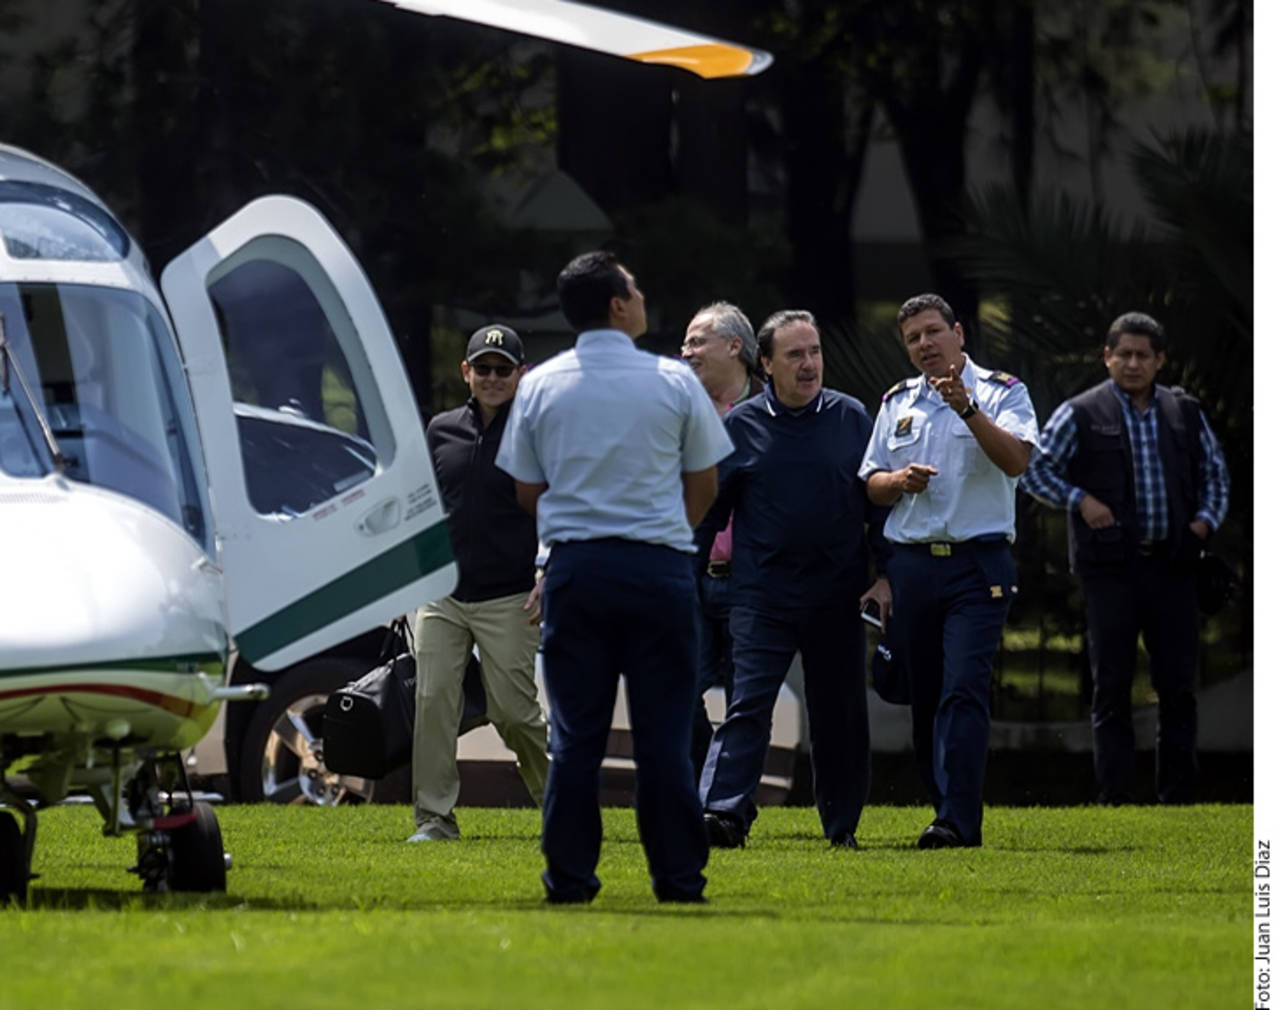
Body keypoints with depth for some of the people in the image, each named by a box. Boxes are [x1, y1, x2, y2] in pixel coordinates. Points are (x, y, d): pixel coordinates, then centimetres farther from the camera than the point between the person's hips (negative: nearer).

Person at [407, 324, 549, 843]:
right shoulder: (441, 430, 13)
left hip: (509, 600, -4)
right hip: (441, 593, 4)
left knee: (512, 710, -4)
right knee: (433, 700, -6)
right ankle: (434, 817, -1)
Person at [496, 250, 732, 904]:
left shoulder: (539, 387, 3)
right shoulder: (674, 382, -2)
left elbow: (527, 491, 10)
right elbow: (703, 487, 6)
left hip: (574, 567, 2)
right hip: (659, 567, -2)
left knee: (575, 730, 4)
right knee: (664, 732, 1)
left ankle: (569, 876, 2)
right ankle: (678, 878, 2)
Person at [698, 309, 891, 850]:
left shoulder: (852, 419, 6)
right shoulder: (741, 426, 3)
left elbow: (879, 500, 10)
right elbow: (709, 510, 10)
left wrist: (885, 574, 3)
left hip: (837, 596, 2)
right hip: (762, 596, -1)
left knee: (839, 712, 7)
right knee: (748, 705, -12)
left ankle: (843, 823, 17)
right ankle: (722, 813, -19)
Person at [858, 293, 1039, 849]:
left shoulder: (1001, 392, 2)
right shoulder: (897, 402, 16)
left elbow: (1015, 459, -15)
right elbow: (870, 485, 18)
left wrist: (967, 408, -26)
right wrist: (898, 480, -4)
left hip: (977, 561, -5)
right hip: (911, 563, 5)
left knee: (965, 689, -15)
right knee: (924, 696, 6)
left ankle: (959, 820, -20)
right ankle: (945, 804, 16)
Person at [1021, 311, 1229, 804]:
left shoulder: (1184, 413, 11)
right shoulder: (1080, 414, 0)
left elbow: (1215, 473, 21)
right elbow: (1034, 469, 2)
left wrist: (1205, 520, 4)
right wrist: (1079, 500, -11)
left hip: (1170, 565, 3)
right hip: (1110, 566, -3)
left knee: (1178, 685, 3)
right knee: (1112, 687, -1)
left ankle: (1178, 797, 11)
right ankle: (1115, 800, 1)